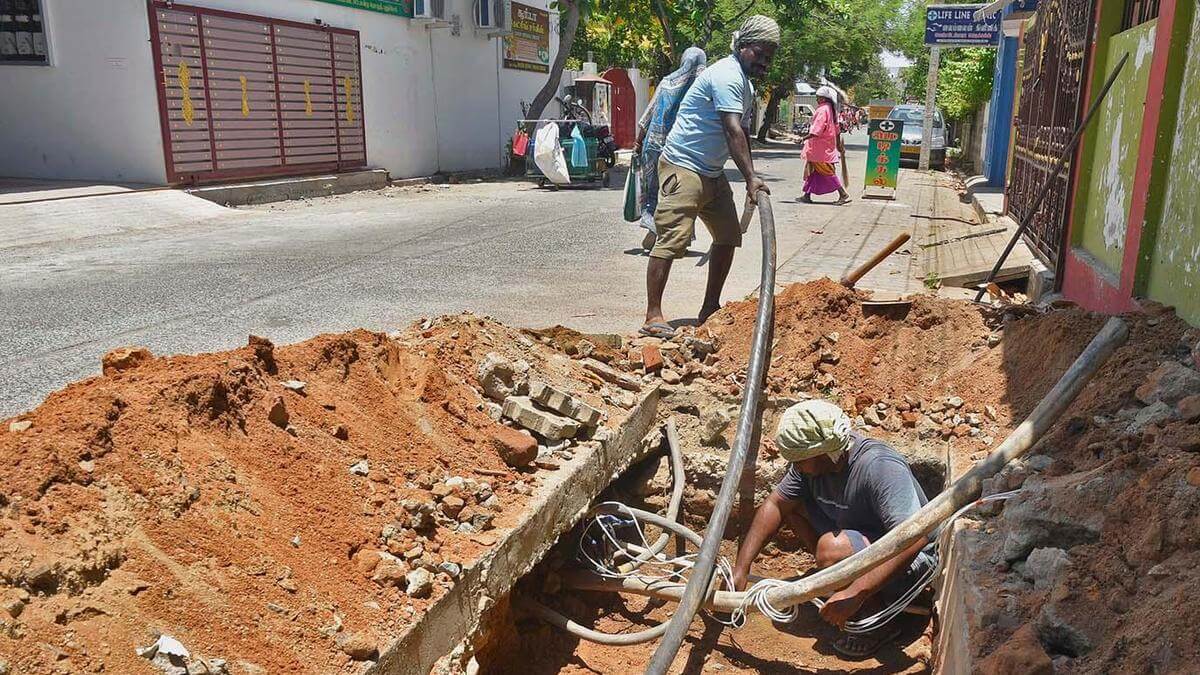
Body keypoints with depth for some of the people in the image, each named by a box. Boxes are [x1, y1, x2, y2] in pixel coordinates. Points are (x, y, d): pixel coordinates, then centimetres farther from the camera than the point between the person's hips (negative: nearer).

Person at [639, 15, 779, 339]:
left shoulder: (745, 84, 18)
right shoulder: (728, 75, -15)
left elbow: (743, 133, 20)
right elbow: (733, 131, -24)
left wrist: (752, 179, 9)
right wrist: (751, 178, -27)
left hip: (712, 172, 11)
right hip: (683, 166, -11)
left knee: (728, 236, 13)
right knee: (672, 239, -16)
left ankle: (710, 309, 21)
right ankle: (653, 316, -16)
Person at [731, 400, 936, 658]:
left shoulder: (880, 467, -32)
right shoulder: (813, 460, -10)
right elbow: (775, 504, -1)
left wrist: (855, 594, -43)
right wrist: (741, 568, -8)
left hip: (910, 563, -7)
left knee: (832, 548, -33)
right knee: (792, 503, -2)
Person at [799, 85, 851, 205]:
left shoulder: (822, 110, -16)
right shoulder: (831, 110, 13)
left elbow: (817, 130, -25)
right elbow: (837, 129, 17)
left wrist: (804, 138, -22)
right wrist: (839, 143, 24)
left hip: (821, 148, -10)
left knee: (827, 171, -6)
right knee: (812, 170, 12)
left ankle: (843, 194, -5)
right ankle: (807, 195, 15)